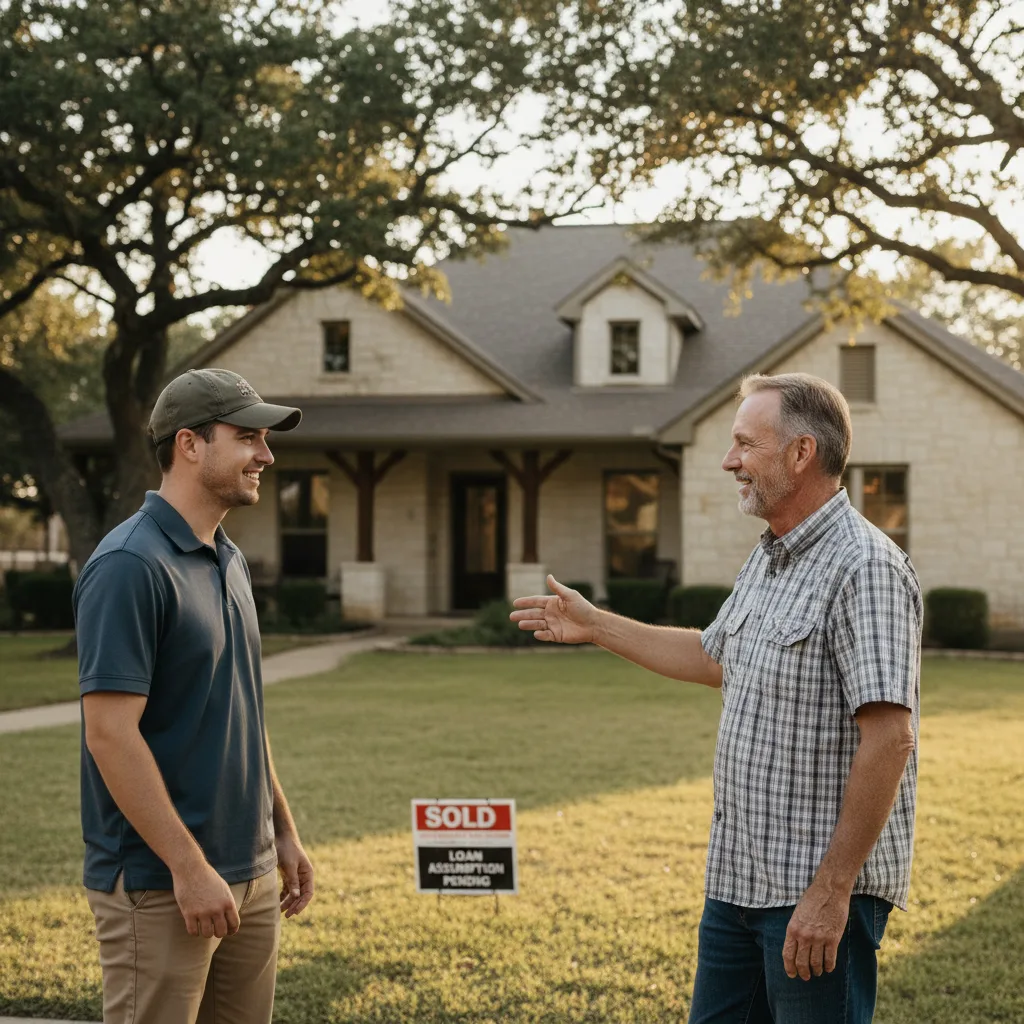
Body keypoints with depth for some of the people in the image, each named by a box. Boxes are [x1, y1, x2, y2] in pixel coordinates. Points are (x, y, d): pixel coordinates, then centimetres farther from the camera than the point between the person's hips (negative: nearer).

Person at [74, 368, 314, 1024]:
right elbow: (110, 733, -20)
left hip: (251, 877, 8)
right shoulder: (130, 566, -15)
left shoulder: (231, 563, 13)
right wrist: (190, 867, -20)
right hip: (159, 887, -8)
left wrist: (284, 832, 17)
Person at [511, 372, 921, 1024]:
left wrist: (831, 890, -25)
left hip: (820, 885, -9)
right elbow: (714, 659, 30)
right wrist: (595, 625, 32)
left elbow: (889, 737, -24)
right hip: (739, 874, 9)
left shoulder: (865, 567, -18)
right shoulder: (767, 561, 13)